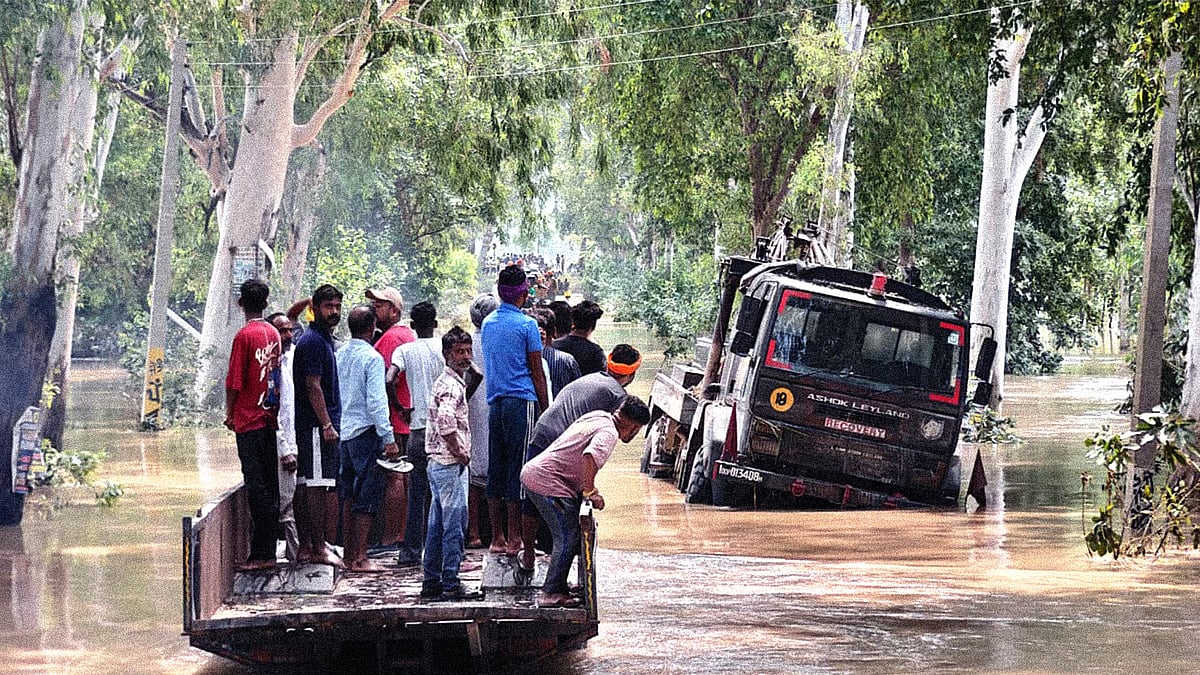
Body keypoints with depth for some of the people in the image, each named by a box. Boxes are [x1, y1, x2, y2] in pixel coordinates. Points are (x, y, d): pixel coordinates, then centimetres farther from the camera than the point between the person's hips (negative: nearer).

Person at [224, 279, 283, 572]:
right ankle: (268, 551, 13)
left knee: (257, 487, -7)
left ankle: (260, 555, -8)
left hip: (249, 420, -7)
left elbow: (234, 382, -13)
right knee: (270, 487, 10)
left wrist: (229, 414, 1)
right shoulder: (273, 333, 8)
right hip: (271, 417, 7)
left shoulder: (244, 336, -12)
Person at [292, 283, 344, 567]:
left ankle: (306, 546, 12)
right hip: (317, 426, -10)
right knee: (316, 485, -9)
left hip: (319, 425, 10)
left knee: (306, 485, 10)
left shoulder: (324, 339, 19)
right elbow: (313, 386, -18)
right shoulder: (313, 341, -13)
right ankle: (318, 548, -8)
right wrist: (327, 425, -20)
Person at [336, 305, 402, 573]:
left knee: (349, 495, 14)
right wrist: (388, 439, -16)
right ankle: (360, 558, -5)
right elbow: (376, 401, -18)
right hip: (366, 431, -7)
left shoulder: (339, 355, 8)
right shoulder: (372, 358, -13)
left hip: (343, 432, 7)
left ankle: (349, 555, 18)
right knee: (367, 497, -3)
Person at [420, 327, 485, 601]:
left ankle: (431, 581, 15)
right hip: (451, 465, -10)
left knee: (438, 525, 12)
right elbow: (446, 421, -31)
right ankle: (451, 584, -6)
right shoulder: (451, 385, -14)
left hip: (439, 463, 10)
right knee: (454, 524, -7)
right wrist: (459, 452, -19)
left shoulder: (446, 381, 17)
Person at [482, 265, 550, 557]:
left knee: (496, 470, 8)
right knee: (518, 469, -3)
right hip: (522, 402, -6)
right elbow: (537, 372, -5)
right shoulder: (526, 325, -7)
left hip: (495, 402, 6)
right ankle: (514, 539, -3)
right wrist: (546, 409, 2)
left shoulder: (487, 323, 11)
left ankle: (497, 538, 11)